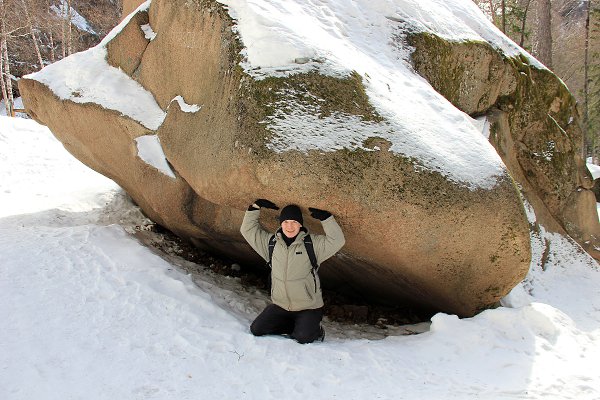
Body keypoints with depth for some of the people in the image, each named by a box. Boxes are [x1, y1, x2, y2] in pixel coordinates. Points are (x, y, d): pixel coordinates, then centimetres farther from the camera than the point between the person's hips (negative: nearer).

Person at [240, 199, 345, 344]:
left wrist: (325, 217, -24)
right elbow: (248, 230, 7)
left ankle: (314, 330, 12)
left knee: (303, 338, -25)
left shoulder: (313, 243, -8)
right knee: (256, 330, -6)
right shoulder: (271, 242, 3)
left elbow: (337, 241, -18)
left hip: (308, 308, -4)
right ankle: (296, 327, 11)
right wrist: (255, 207, -4)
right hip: (280, 306, 4)